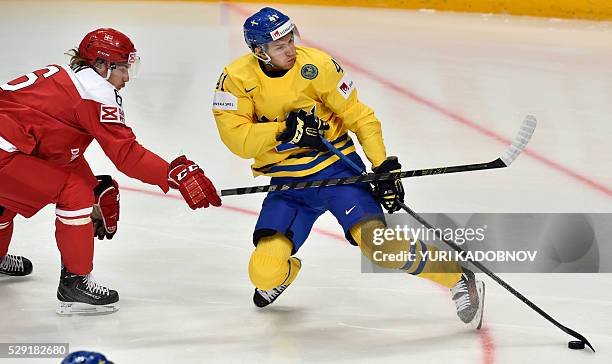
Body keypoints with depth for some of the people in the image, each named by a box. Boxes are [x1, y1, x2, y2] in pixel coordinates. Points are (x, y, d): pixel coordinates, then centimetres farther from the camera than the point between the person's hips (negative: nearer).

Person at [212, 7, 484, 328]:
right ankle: (284, 272, 29)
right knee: (265, 273, -12)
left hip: (337, 167, -2)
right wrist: (285, 131, -28)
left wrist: (383, 167, -12)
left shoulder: (317, 66, -13)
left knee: (374, 239, -24)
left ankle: (459, 280, -5)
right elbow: (236, 139, -18)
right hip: (286, 183, 2)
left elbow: (359, 116, -6)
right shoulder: (236, 79, -9)